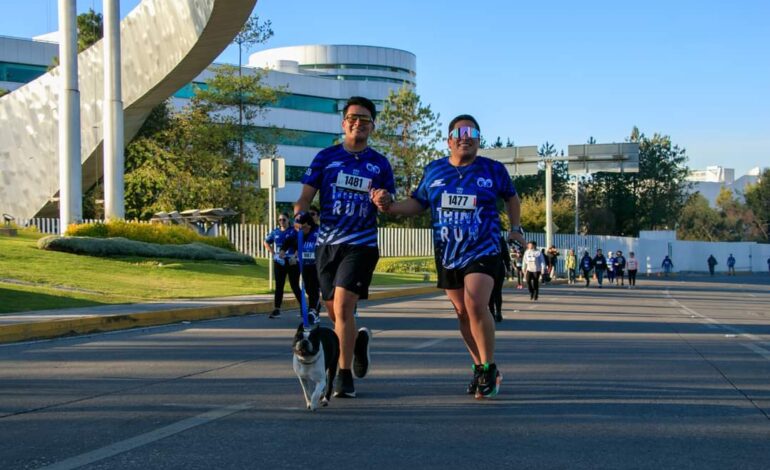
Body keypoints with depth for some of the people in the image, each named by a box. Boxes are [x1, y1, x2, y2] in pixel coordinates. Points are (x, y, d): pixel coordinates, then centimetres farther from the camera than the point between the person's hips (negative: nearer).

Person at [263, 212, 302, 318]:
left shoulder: (294, 231, -4)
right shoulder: (275, 232, 9)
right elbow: (266, 242, 23)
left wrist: (295, 256, -19)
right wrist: (273, 253, 10)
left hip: (292, 262, -4)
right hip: (279, 262, 4)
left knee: (295, 286, 0)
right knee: (279, 286, 4)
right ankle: (276, 309, 5)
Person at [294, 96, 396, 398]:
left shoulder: (380, 164, 7)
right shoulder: (326, 157, 6)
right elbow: (306, 195, 1)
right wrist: (299, 216, -20)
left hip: (361, 245, -2)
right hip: (326, 243, 3)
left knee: (342, 307, -17)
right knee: (334, 313, 12)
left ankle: (344, 376, -10)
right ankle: (358, 340, 44)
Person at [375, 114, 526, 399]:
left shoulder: (493, 170, 2)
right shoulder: (434, 170, 6)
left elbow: (511, 197, 19)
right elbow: (417, 204, 10)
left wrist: (516, 229, 10)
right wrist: (390, 206, -7)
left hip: (483, 250, -4)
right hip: (446, 254, 4)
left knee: (475, 306, -21)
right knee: (462, 312, 10)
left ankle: (490, 369, -9)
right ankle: (480, 368, 25)